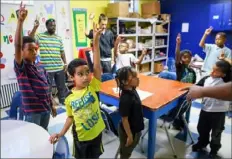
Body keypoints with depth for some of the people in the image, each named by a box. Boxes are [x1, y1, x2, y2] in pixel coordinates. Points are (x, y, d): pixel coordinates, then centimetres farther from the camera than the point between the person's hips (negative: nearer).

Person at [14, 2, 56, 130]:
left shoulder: (40, 68, 5)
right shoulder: (21, 67, -12)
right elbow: (17, 45, -28)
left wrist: (51, 105, 15)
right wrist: (20, 21, -37)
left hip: (45, 108, 6)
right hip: (32, 110, -6)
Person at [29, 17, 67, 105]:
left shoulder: (59, 38, 12)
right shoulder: (40, 36, -1)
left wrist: (65, 63, 8)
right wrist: (35, 27, -28)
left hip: (60, 68, 4)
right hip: (46, 69, -4)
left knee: (62, 87, 14)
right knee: (47, 88, 7)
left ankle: (63, 103, 31)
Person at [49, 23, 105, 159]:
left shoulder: (92, 87, -17)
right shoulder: (69, 98, -12)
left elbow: (97, 66, -30)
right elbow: (71, 117, 2)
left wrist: (96, 43, -38)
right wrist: (61, 134, -8)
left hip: (96, 133, 0)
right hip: (80, 137, 0)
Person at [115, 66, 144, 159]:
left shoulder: (132, 90, -9)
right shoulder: (125, 99, -34)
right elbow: (124, 119, -25)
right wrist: (129, 136, -16)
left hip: (135, 128, 8)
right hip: (128, 131, -8)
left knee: (128, 150, 31)